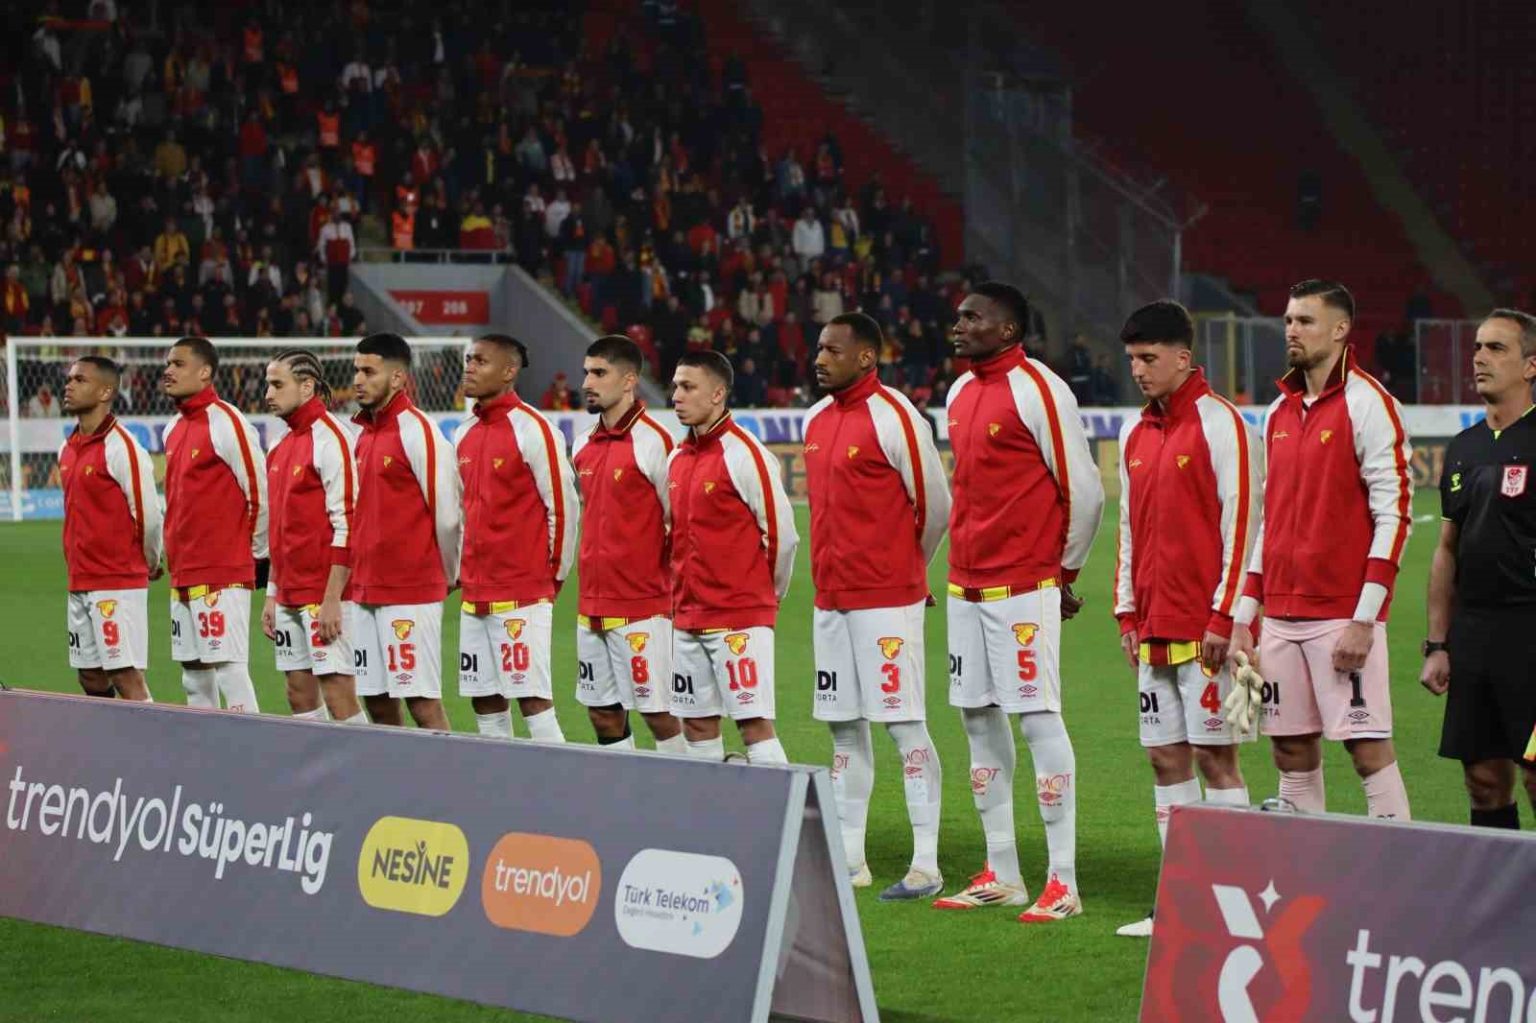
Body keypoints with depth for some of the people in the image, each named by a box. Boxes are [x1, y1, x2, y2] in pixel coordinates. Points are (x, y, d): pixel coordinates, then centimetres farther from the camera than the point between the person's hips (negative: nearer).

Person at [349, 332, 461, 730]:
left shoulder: (418, 432, -11)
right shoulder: (366, 434, 14)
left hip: (411, 593, -8)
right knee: (377, 701, 9)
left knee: (422, 701, -8)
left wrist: (448, 576, 0)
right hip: (366, 590, 8)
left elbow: (448, 514, -11)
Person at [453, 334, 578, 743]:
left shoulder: (532, 429, -10)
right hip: (475, 595, 8)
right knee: (485, 701, 8)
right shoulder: (466, 434, 13)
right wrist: (464, 571, 17)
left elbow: (563, 506, -8)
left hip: (523, 596, -8)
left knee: (533, 698, -10)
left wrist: (553, 574, -3)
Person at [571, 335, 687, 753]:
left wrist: (674, 591, -6)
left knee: (660, 714, -4)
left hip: (642, 607, -8)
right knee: (603, 714, 9)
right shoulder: (584, 446, 11)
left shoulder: (652, 442, -11)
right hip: (592, 605, 8)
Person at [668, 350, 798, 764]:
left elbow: (781, 534, -8)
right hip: (688, 617, 8)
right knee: (697, 724, 9)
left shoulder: (744, 455, -11)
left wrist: (765, 593, 3)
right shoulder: (677, 460, 13)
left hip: (741, 618, -8)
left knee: (755, 723, -9)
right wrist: (686, 590, 18)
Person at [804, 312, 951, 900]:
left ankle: (926, 866, -6)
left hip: (887, 598, -8)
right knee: (844, 726, 11)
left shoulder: (893, 418, -11)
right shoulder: (818, 419, 13)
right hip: (831, 596, 8)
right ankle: (848, 860, 17)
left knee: (905, 724, -7)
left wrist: (905, 568, 6)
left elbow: (934, 504, -7)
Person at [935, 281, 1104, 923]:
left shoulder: (1036, 390, -11)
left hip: (1023, 587, -8)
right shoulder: (959, 395, 14)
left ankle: (1063, 883, -7)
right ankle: (1001, 875, 17)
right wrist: (967, 560, 18)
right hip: (966, 582, 8)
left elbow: (1083, 490, -9)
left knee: (1038, 719, -8)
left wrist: (1065, 570, -2)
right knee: (979, 720, 9)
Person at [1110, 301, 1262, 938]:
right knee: (1166, 758, 7)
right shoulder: (1135, 435, 14)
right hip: (1154, 630, 7)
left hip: (1204, 628, -7)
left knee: (1214, 756, -5)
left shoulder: (1218, 424, -8)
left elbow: (1241, 521, -12)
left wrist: (1224, 616, -15)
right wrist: (1127, 613, 13)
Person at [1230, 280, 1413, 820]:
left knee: (1369, 749, -8)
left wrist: (1364, 620, -17)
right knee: (1292, 751, 7)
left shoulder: (1366, 404, -7)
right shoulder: (1280, 412, 16)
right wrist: (1244, 617, 14)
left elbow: (1394, 514, -11)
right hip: (1282, 615, 7)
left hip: (1342, 615, -7)